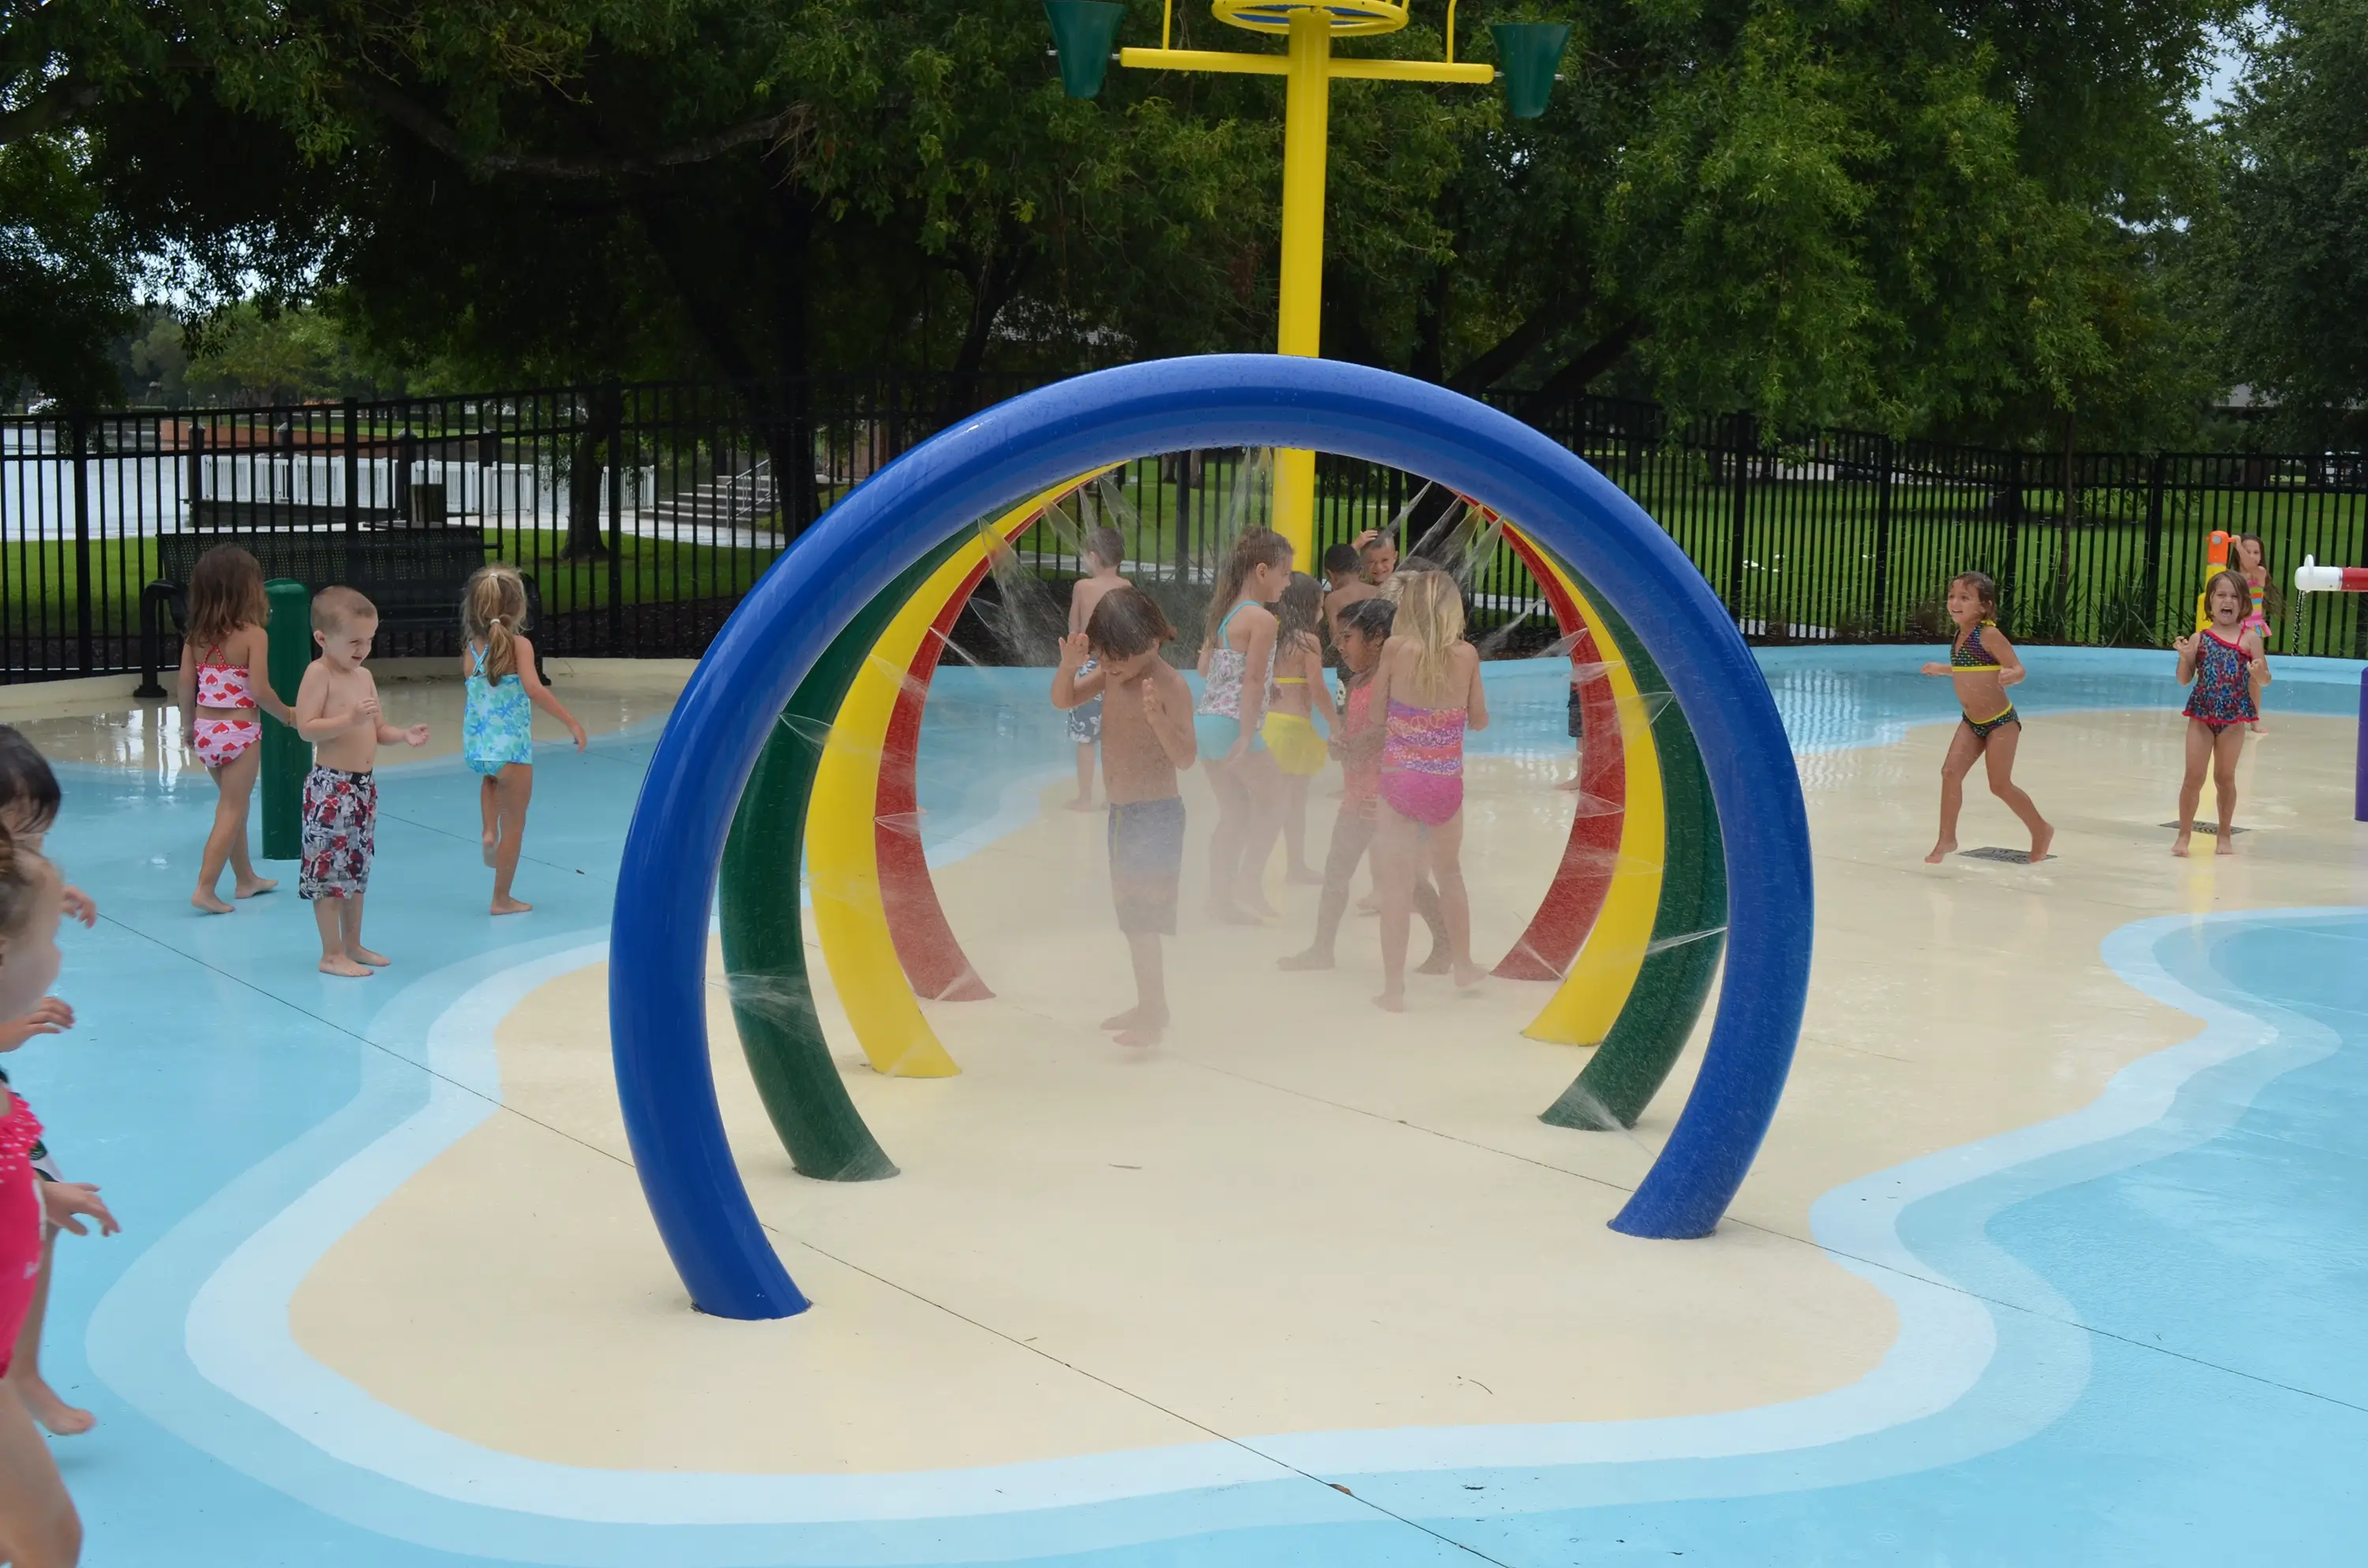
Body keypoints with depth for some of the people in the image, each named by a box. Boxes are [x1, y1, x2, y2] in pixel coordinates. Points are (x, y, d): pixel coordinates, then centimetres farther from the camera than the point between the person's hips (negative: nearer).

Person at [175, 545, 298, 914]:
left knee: (233, 804, 21)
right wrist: (288, 715, -3)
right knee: (231, 810, 0)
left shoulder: (196, 637, 2)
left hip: (205, 731, 6)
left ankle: (246, 878, 33)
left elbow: (185, 684, 2)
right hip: (239, 731, -6)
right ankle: (206, 889, -8)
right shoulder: (253, 635, -14)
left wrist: (189, 726, 15)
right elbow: (258, 689, -19)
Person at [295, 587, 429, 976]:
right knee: (329, 870, -4)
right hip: (330, 787, -8)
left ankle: (353, 945, 26)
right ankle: (332, 954, 2)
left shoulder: (364, 676, 12)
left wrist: (404, 735, -2)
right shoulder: (319, 673, -12)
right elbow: (306, 728, -21)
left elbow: (378, 730, 17)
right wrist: (350, 719, -30)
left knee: (357, 869, 16)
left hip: (364, 785, 9)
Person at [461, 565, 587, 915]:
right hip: (511, 748, -5)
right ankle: (502, 899, 14)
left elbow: (469, 702, 13)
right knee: (514, 824, 8)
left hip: (476, 748, 5)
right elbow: (533, 689, -25)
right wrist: (572, 722, -23)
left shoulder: (471, 650, 4)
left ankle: (489, 831, 18)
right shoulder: (519, 646, -11)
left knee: (491, 777, 40)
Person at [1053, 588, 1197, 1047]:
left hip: (1157, 816, -8)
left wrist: (1159, 719, -39)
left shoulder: (1170, 686, -18)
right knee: (1131, 915, 16)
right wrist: (1069, 666, -9)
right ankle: (1148, 1005, 27)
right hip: (1122, 813, 8)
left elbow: (1186, 758, -21)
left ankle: (1155, 1013, -9)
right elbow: (1063, 700, 11)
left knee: (1144, 916, -12)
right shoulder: (1111, 674, 4)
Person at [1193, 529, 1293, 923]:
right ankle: (1250, 884, 2)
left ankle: (1221, 896, 14)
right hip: (1232, 725, -8)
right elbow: (1253, 683, -18)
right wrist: (1247, 736, -20)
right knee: (1271, 798, 7)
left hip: (1205, 721, 8)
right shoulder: (1262, 618, -13)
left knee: (1234, 813, 14)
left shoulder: (1224, 611, 12)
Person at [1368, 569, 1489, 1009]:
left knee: (1396, 884, 3)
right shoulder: (1466, 655, -7)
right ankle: (1463, 965, 37)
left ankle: (1394, 987, 2)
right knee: (1449, 873, 24)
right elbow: (1479, 721, 4)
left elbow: (1377, 713, -4)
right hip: (1446, 784, 2)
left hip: (1399, 778, -2)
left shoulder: (1395, 648, -10)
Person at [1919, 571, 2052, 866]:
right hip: (1972, 722, 7)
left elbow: (2018, 669, -21)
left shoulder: (1989, 635, -19)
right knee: (1951, 771, -7)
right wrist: (1941, 669, 29)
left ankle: (2041, 830, 24)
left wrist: (2008, 677, -42)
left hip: (2000, 722, -7)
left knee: (2000, 785, 2)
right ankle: (1947, 839, 3)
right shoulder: (1961, 635, 3)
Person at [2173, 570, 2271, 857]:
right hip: (2201, 714, 0)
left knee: (2225, 777, 11)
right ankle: (2184, 834, 8)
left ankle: (2225, 835, 23)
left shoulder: (2250, 638, -2)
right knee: (2194, 776, 0)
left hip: (2234, 717, 0)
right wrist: (2185, 656, -14)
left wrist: (2259, 672, -22)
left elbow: (2265, 680, 1)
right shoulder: (2199, 639, 1)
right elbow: (2184, 679, 3)